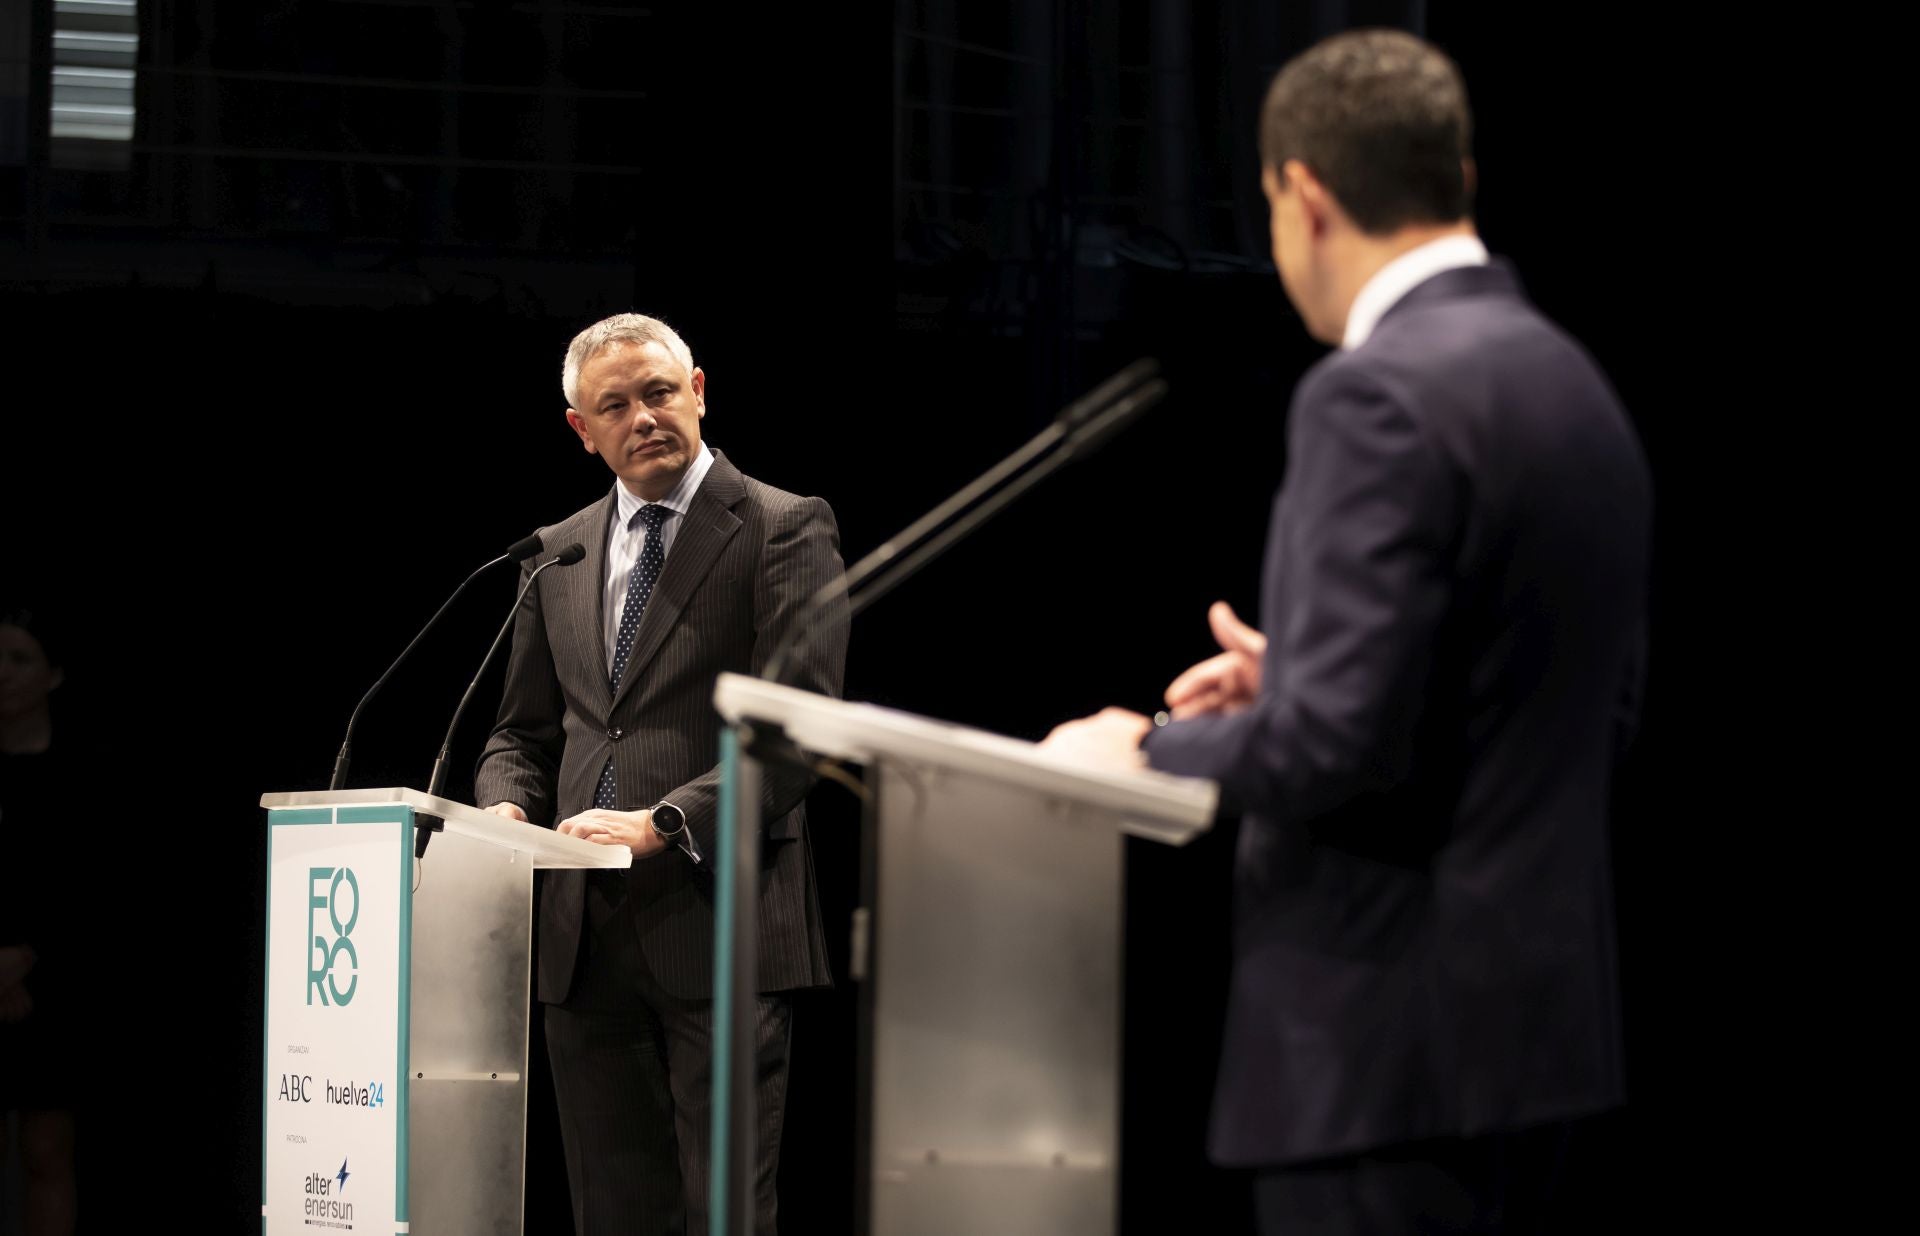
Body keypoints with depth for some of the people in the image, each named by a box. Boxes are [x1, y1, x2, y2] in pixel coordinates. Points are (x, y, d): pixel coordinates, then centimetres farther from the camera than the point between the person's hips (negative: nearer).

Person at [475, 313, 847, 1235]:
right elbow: (524, 732, 23)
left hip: (719, 926, -5)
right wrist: (508, 806, 0)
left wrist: (663, 824, -20)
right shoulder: (558, 554, 18)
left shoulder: (785, 532, 0)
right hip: (587, 940, 5)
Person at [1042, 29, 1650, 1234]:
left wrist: (1148, 753, -5)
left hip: (1393, 1041, -9)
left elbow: (1342, 740, -22)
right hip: (1543, 1010, 9)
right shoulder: (1573, 385, 12)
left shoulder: (1380, 397, -16)